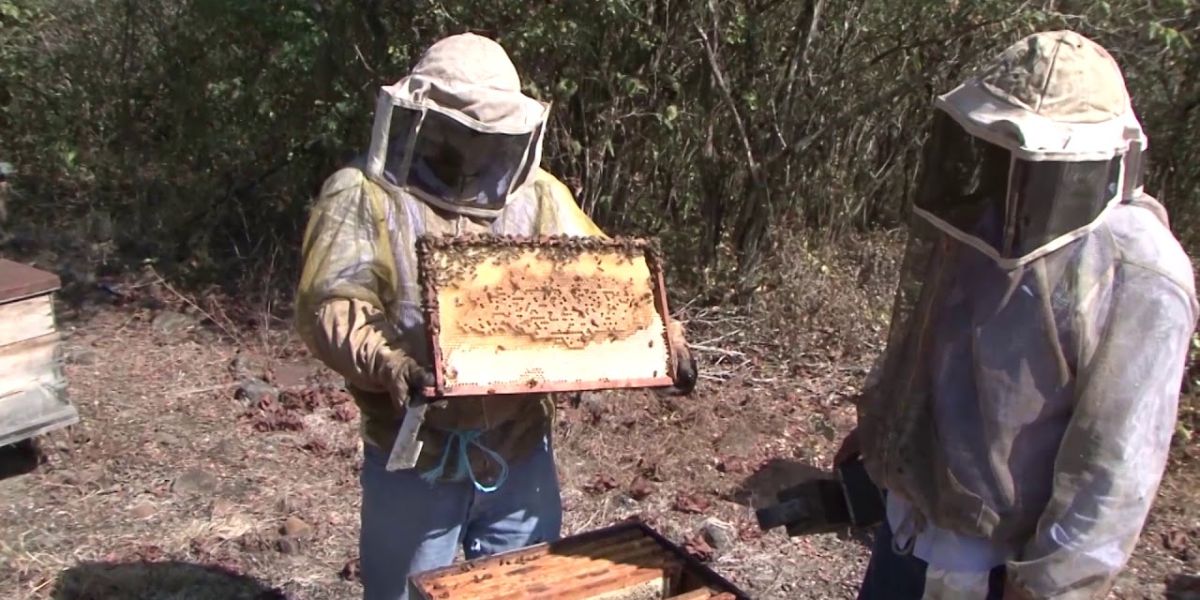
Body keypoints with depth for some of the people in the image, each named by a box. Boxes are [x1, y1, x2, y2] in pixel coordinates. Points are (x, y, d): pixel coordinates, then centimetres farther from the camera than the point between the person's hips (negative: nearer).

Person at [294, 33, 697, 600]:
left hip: (520, 453, 4)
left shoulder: (537, 193, 6)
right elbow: (329, 304, -17)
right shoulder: (363, 196, -7)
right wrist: (390, 364, -35)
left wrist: (662, 334, -9)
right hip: (414, 461, -3)